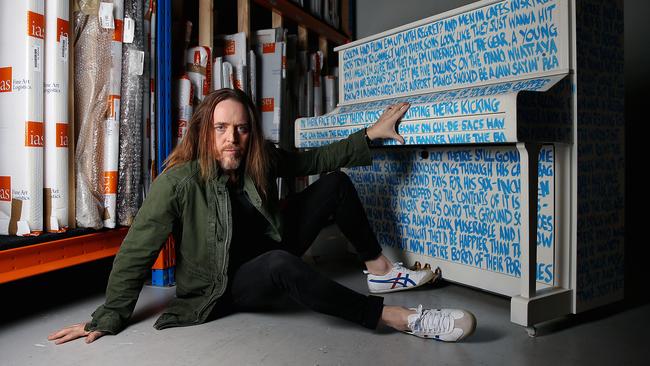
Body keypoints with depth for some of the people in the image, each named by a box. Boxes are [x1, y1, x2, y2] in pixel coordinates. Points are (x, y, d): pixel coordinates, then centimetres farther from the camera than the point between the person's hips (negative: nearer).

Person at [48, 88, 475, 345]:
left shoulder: (260, 160, -7)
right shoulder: (179, 181, -23)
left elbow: (315, 159, 1)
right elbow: (137, 251, -19)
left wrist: (371, 134, -4)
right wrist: (109, 319, -16)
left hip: (271, 257, 7)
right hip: (225, 288, -6)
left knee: (335, 184, -4)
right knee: (283, 264, -43)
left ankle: (381, 271, 2)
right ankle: (401, 318, -35)